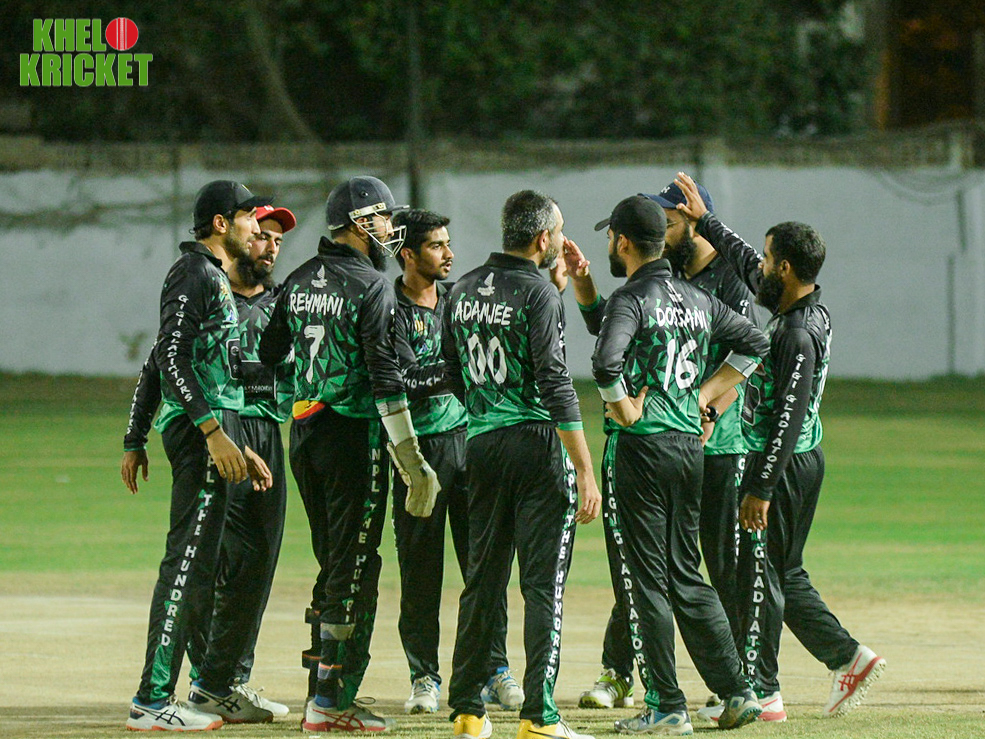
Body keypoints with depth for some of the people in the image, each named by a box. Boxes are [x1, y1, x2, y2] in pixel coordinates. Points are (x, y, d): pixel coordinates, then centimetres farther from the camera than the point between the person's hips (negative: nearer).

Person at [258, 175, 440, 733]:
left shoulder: (299, 282, 11)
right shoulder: (372, 286, -11)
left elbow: (268, 357, 15)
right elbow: (385, 377, -16)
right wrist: (411, 459, -14)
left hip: (303, 433, 7)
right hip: (355, 435, -7)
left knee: (334, 566, 16)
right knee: (353, 569, -4)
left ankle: (329, 691, 17)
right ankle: (332, 700, -6)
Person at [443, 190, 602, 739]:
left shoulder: (464, 291, 11)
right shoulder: (539, 292, -11)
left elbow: (455, 374, 17)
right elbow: (555, 384, -17)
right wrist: (585, 472, -17)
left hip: (481, 446, 7)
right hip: (537, 446, -7)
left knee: (483, 579, 13)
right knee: (544, 583, -4)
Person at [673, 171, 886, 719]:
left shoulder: (799, 335, -22)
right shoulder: (811, 310, 7)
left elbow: (788, 419, -25)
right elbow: (745, 265, 24)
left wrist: (761, 489, -25)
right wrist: (703, 219, 30)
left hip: (785, 466, -10)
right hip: (805, 460, 10)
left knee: (761, 575, -2)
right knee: (786, 576, 16)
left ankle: (760, 691, 3)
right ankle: (849, 658, 14)